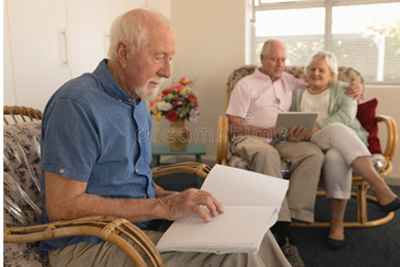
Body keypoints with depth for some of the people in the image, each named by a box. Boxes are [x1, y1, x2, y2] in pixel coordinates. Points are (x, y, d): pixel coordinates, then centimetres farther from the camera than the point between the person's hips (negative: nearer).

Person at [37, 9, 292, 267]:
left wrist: (170, 197, -2)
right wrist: (161, 206, -23)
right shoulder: (76, 105, -19)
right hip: (88, 244, -8)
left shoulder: (137, 101, 10)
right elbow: (62, 207, -23)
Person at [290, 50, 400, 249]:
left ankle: (337, 223, -33)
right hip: (312, 143, 0)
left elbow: (347, 114, -2)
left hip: (347, 142, 0)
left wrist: (318, 127, -18)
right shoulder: (297, 94, 26)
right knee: (337, 130, -38)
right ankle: (380, 187, -43)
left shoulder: (342, 89, 19)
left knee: (336, 157, -39)